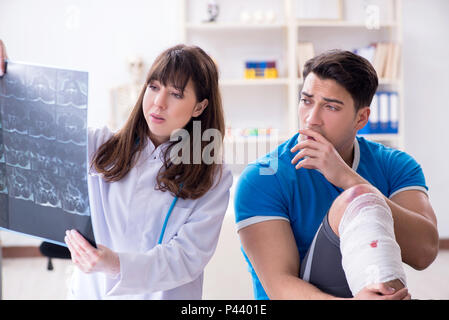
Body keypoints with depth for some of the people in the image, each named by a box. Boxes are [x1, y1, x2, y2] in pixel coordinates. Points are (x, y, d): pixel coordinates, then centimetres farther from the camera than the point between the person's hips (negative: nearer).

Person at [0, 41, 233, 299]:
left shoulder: (214, 179, -3)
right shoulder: (103, 147, 4)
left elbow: (187, 258, -11)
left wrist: (116, 265, -25)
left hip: (159, 295, -3)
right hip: (91, 291, 4)